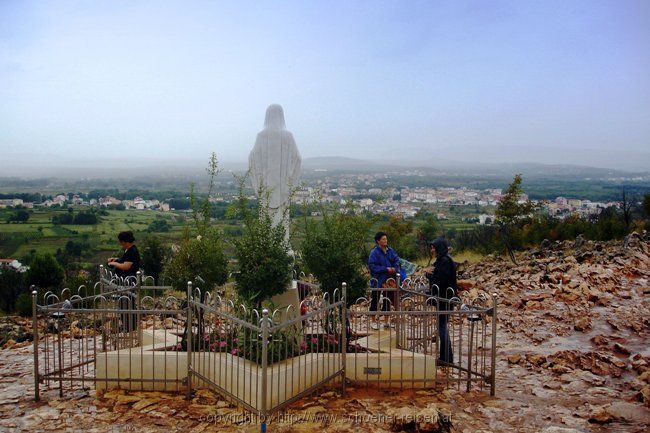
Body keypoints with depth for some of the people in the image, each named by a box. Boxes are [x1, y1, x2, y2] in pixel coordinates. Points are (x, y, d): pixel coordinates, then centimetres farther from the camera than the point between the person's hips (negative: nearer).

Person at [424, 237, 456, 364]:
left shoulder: (445, 261, -18)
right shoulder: (441, 260, 14)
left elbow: (439, 281, -24)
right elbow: (434, 277, 15)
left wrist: (429, 273, -7)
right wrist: (429, 272, -6)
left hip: (445, 298, -10)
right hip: (442, 297, 10)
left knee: (442, 326, -3)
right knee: (442, 326, 15)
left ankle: (446, 358, 5)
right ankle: (446, 357, 25)